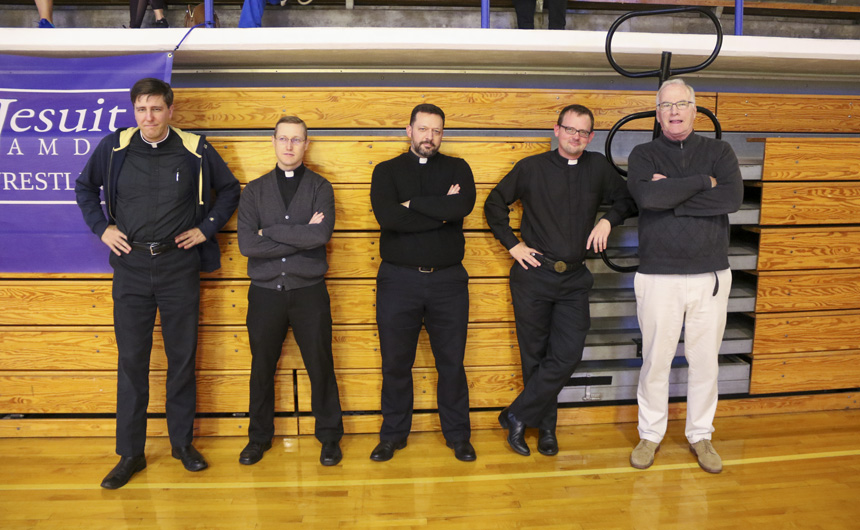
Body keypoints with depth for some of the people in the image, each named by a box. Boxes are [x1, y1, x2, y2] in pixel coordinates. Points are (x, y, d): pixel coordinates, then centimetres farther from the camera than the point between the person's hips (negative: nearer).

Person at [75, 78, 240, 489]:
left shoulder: (195, 150, -2)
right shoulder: (114, 147, 2)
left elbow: (230, 189, 10)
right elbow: (84, 186, 17)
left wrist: (207, 227, 1)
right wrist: (101, 227, 4)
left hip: (179, 266, -1)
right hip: (131, 267, 1)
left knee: (182, 357, 7)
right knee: (131, 360, 5)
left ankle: (182, 441, 23)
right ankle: (130, 453, 17)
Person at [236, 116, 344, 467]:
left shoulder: (320, 187, 2)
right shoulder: (255, 190, 5)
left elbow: (321, 234, -17)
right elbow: (247, 244, -10)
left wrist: (269, 231, -11)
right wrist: (302, 237, -13)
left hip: (309, 291, -1)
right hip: (265, 292, 2)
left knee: (320, 367, 7)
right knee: (262, 369, 13)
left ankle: (330, 437, 24)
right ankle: (259, 436, 31)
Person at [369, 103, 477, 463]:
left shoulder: (457, 169, 7)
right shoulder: (387, 171, 5)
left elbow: (464, 205, -15)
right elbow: (387, 216, -15)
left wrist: (413, 204, -12)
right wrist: (441, 211, -12)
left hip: (448, 278, 1)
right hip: (398, 279, 0)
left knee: (452, 362, 9)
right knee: (395, 362, 9)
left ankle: (458, 434, 25)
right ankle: (393, 434, 27)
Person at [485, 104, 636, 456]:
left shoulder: (599, 167, 7)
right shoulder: (532, 168, 1)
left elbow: (626, 200, 18)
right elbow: (494, 204, 8)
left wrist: (609, 220, -2)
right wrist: (512, 244, 0)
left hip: (574, 280, 2)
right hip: (533, 274, -2)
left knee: (567, 356, -7)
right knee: (535, 357, 6)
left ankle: (516, 417, 8)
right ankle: (546, 427, 24)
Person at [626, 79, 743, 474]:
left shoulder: (718, 152, 6)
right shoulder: (644, 155, 3)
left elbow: (733, 198, -13)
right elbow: (648, 196, -19)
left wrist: (671, 194, -14)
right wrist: (702, 182, -12)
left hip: (711, 274, 2)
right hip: (659, 276, -1)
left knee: (705, 360, 10)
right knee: (655, 359, 6)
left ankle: (700, 436, 28)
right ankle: (650, 434, 24)